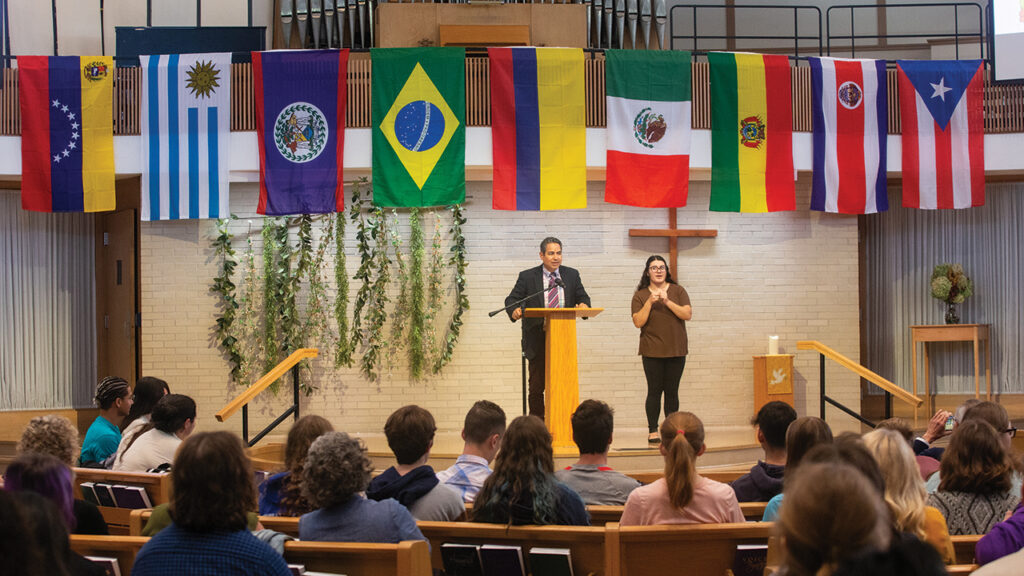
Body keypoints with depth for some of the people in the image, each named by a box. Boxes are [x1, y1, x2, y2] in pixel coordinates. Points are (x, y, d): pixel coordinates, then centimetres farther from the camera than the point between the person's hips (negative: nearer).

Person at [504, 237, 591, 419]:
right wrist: (514, 310, -22)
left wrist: (583, 305, -12)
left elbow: (583, 298, 13)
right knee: (537, 387, 0)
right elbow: (511, 299, 1)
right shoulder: (527, 277, 2)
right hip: (537, 341, -2)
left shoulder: (572, 275, 10)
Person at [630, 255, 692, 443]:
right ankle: (653, 431, -2)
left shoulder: (678, 291, 7)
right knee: (654, 390, -5)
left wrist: (667, 302, -13)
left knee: (672, 391, 3)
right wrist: (650, 302, -13)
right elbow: (638, 322, -4)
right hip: (652, 350, -1)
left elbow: (688, 314, -4)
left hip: (676, 350, 1)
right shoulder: (640, 295, 5)